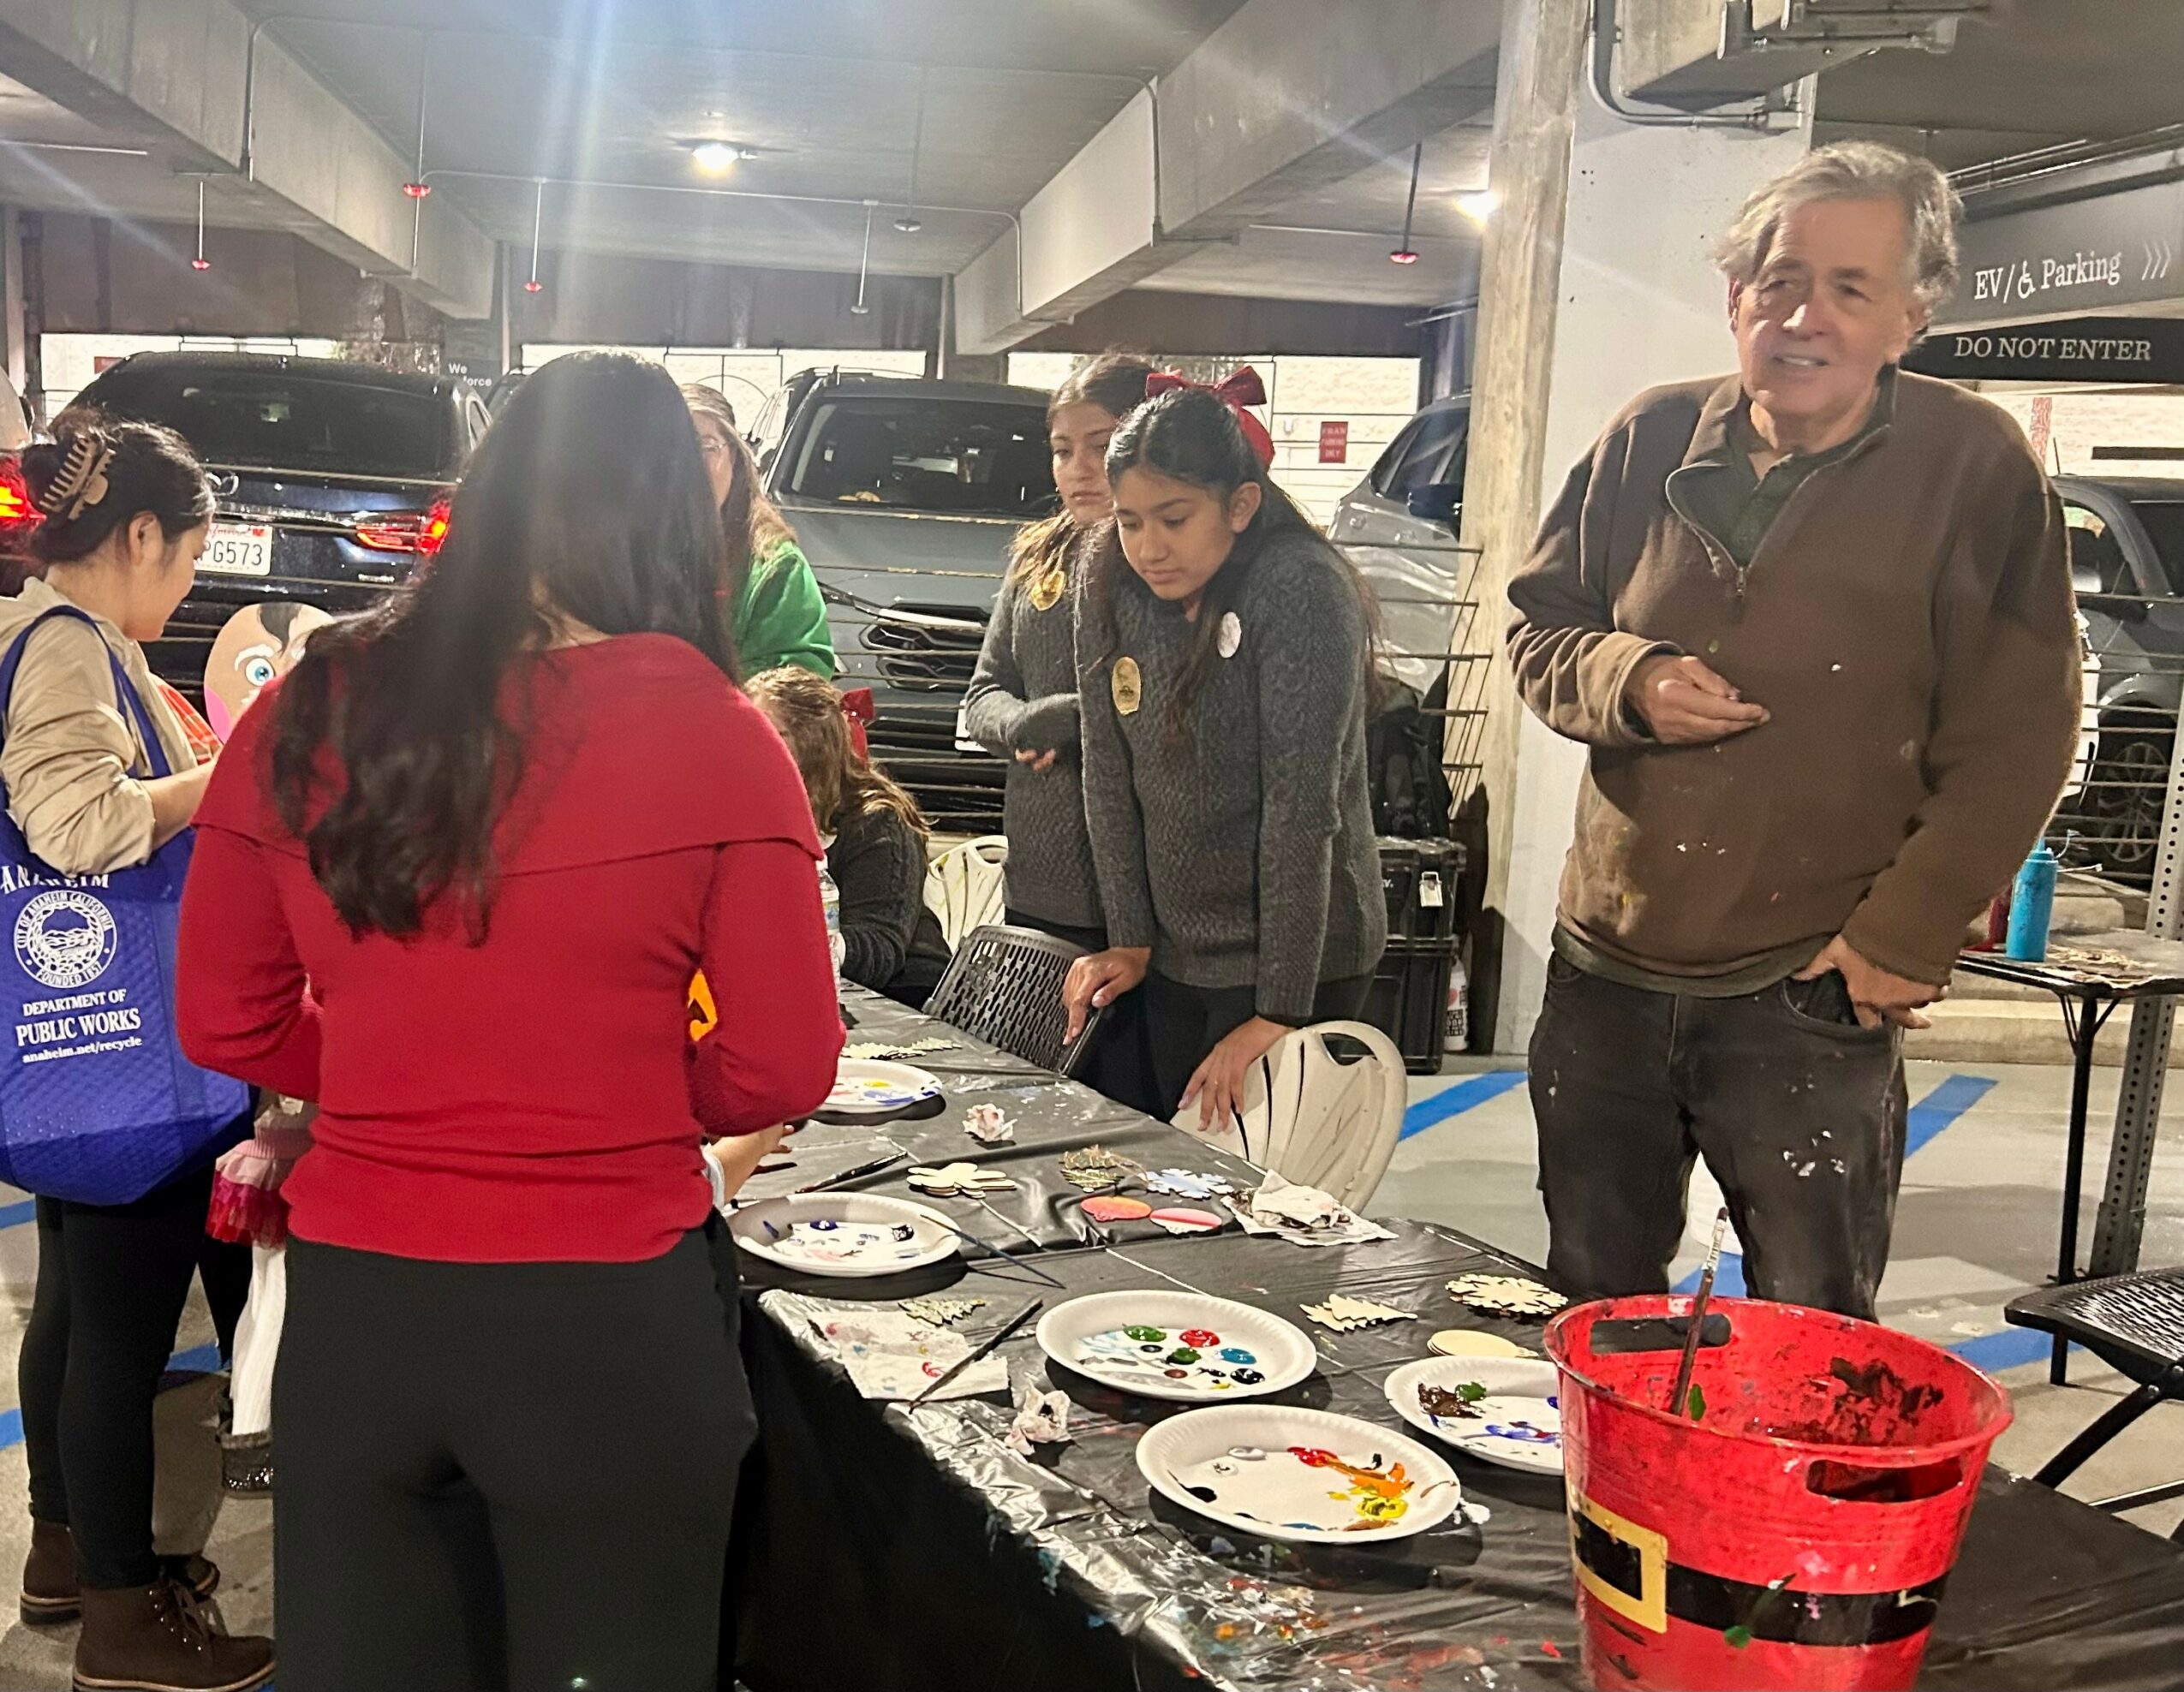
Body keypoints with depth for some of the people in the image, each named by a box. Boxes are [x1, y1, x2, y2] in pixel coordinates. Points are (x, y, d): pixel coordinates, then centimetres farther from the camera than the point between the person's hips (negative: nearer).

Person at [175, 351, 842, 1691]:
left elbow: (227, 1022, 6)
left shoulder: (305, 713, -3)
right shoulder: (714, 737, -12)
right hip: (605, 1318, -2)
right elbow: (786, 1071, -7)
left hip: (351, 1306, 3)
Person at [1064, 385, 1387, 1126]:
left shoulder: (1302, 594, -20)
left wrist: (1278, 1012, -22)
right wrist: (1129, 940, -1)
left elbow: (1301, 807, -22)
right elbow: (1109, 778, 3)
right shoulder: (1111, 597, -1)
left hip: (1296, 959, -6)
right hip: (1174, 956, 6)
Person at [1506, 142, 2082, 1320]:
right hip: (1608, 967, 4)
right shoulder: (1653, 440, 2)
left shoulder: (1974, 467, -8)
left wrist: (1901, 937, -11)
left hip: (1812, 997, -4)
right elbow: (1538, 627, 12)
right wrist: (1626, 681, -10)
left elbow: (2015, 737, -7)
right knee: (1589, 1314, 20)